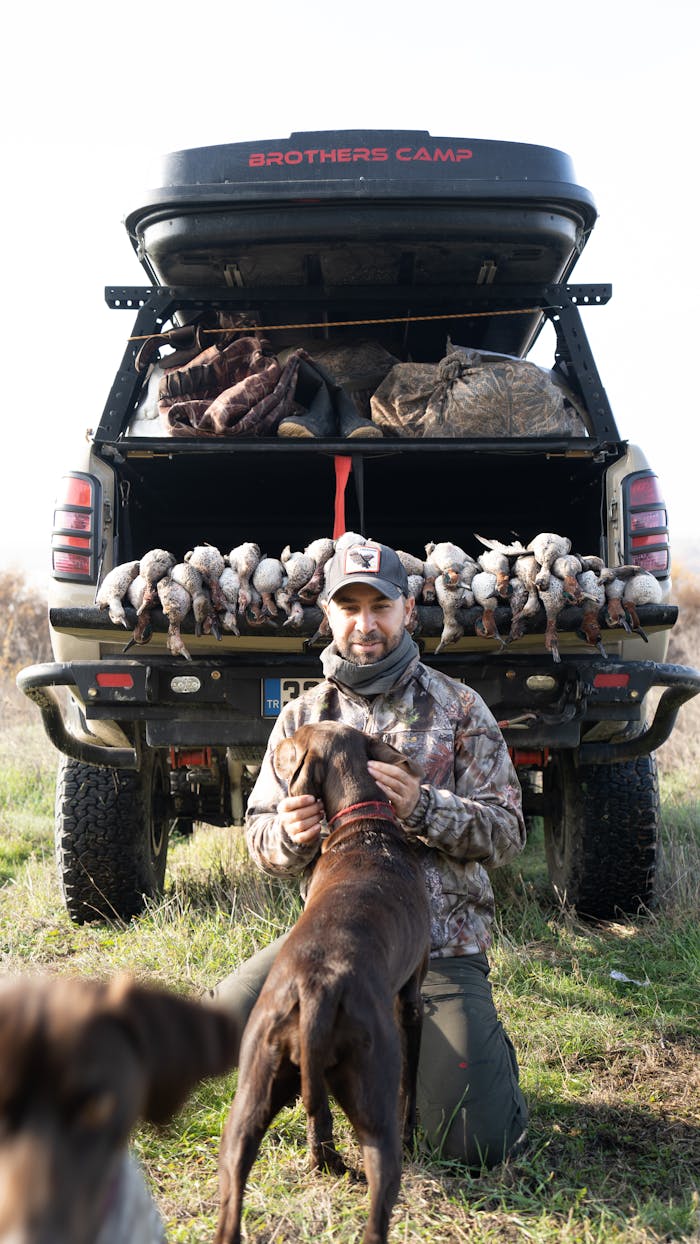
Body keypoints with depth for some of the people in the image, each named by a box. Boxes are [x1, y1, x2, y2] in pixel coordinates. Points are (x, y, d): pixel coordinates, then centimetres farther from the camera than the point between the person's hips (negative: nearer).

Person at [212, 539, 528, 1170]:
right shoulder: (302, 716, 9)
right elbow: (260, 834, 9)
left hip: (440, 941, -3)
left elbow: (506, 831, -4)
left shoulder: (458, 707, 2)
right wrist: (289, 835, -17)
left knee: (475, 1144, -14)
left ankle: (481, 1049, 23)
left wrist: (423, 809, -24)